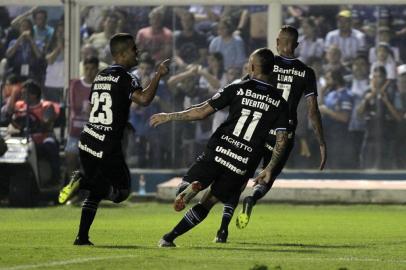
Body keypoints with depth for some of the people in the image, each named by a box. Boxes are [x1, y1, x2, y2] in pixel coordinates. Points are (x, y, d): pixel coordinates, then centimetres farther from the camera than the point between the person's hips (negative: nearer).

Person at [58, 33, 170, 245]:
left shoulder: (100, 77, 15)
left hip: (87, 142, 8)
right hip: (108, 147, -8)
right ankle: (83, 182, -18)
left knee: (95, 192, 19)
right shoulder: (124, 78, -9)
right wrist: (158, 75, -18)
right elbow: (143, 99, -26)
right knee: (121, 191, 5)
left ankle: (82, 237, 10)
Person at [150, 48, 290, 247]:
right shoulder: (279, 103, 6)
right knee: (208, 202, 13)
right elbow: (282, 140, 2)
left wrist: (169, 117, 10)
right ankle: (170, 237, 1)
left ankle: (192, 188, -33)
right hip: (244, 163, 2)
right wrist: (269, 169, 13)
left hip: (219, 151, -2)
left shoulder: (237, 89, 1)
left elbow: (202, 112, 0)